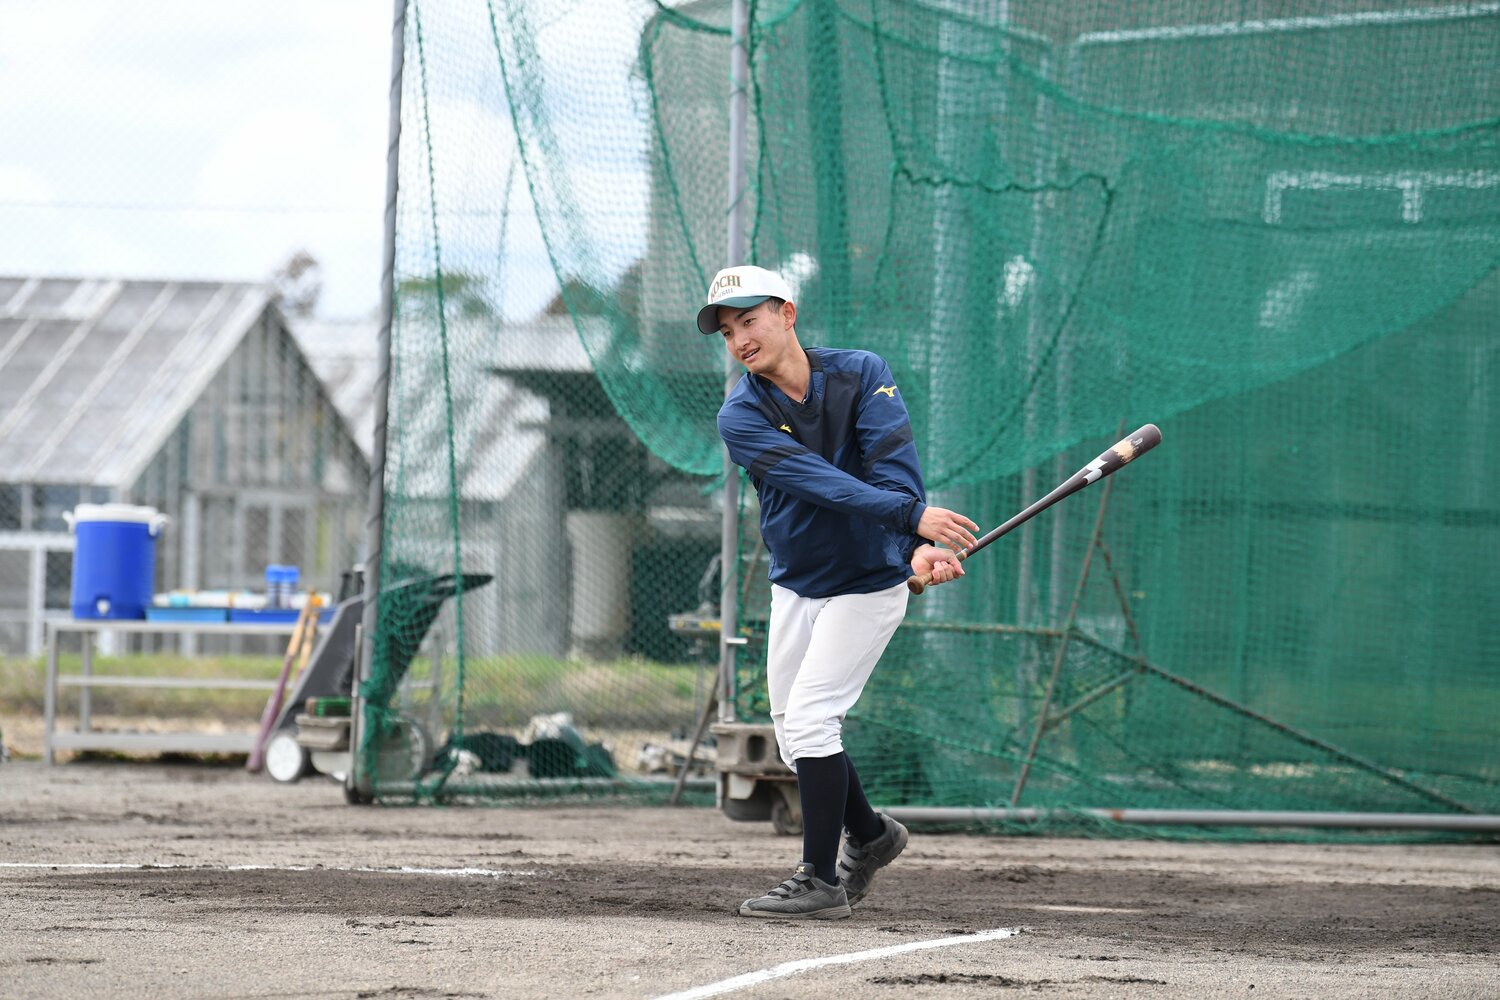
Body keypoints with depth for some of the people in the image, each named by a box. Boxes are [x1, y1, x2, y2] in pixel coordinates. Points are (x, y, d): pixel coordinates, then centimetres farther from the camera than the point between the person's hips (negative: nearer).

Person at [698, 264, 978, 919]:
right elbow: (818, 482, -27)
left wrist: (916, 547, -43)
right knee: (794, 734, 11)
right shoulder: (742, 418, -13)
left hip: (868, 582, -4)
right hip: (795, 587, 4)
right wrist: (912, 517, -41)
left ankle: (821, 882, -9)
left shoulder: (862, 375, -13)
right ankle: (868, 835, 37)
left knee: (809, 718, -15)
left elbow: (893, 466, -25)